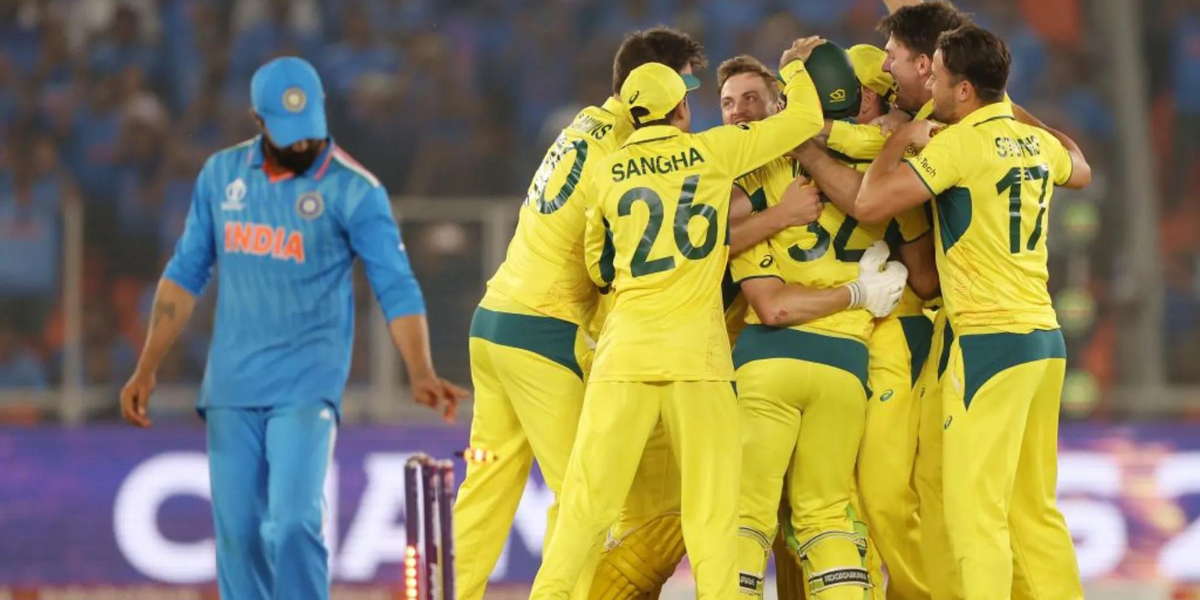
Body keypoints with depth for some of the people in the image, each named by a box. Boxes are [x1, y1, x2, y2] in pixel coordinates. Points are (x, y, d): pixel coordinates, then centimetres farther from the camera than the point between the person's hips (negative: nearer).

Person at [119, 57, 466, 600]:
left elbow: (396, 288, -14)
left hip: (306, 390, -4)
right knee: (237, 536, 4)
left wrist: (421, 375, -28)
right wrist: (147, 369, 9)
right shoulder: (222, 174, 6)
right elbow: (186, 273, 13)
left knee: (294, 524, -18)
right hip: (230, 391, 4)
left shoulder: (353, 189, -8)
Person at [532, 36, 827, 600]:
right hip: (696, 351, -2)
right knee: (712, 498, 1)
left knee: (589, 493, 3)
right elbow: (805, 120, 9)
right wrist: (795, 68, 27)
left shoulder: (608, 174, 8)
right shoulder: (714, 151, 2)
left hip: (625, 347, 2)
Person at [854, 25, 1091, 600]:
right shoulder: (1037, 142, 11)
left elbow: (869, 203, -14)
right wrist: (1011, 110, 40)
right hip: (1045, 337, 8)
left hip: (989, 340, -8)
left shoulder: (959, 143, -12)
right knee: (1035, 509, 12)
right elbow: (1079, 169, 36)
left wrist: (901, 139, 1)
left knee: (976, 510, -8)